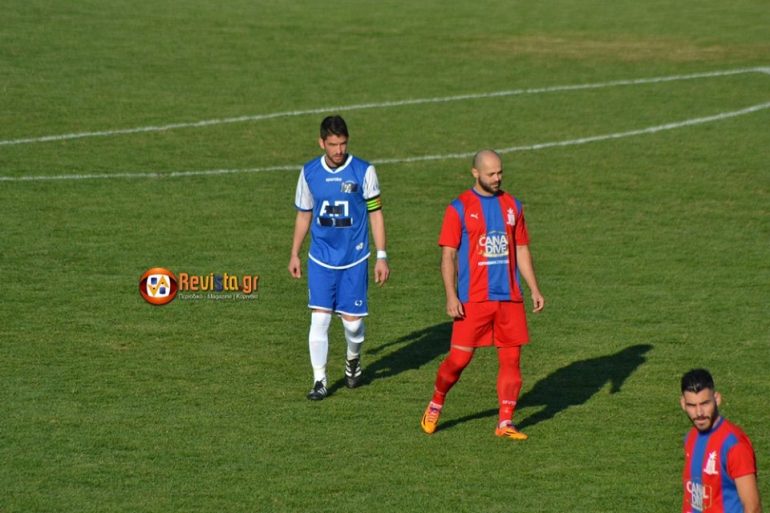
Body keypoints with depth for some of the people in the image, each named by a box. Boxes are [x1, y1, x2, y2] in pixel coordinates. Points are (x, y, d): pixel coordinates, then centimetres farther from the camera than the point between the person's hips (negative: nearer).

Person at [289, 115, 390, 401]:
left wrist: (382, 256, -3)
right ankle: (319, 380, -1)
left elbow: (375, 213, 0)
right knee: (319, 318, -8)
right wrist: (294, 254, 15)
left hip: (354, 259, -1)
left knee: (352, 320, 2)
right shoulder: (309, 173, 1)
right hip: (321, 259, 1)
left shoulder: (363, 171, -6)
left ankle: (353, 361, 33)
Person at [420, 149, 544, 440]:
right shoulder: (459, 208, -3)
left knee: (511, 358, 0)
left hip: (510, 297, 4)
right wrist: (451, 296, -13)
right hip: (473, 300, -4)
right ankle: (435, 406, 19)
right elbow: (448, 255, -4)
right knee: (459, 358, -5)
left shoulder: (512, 206, 11)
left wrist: (534, 289, 11)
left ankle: (505, 423, 6)